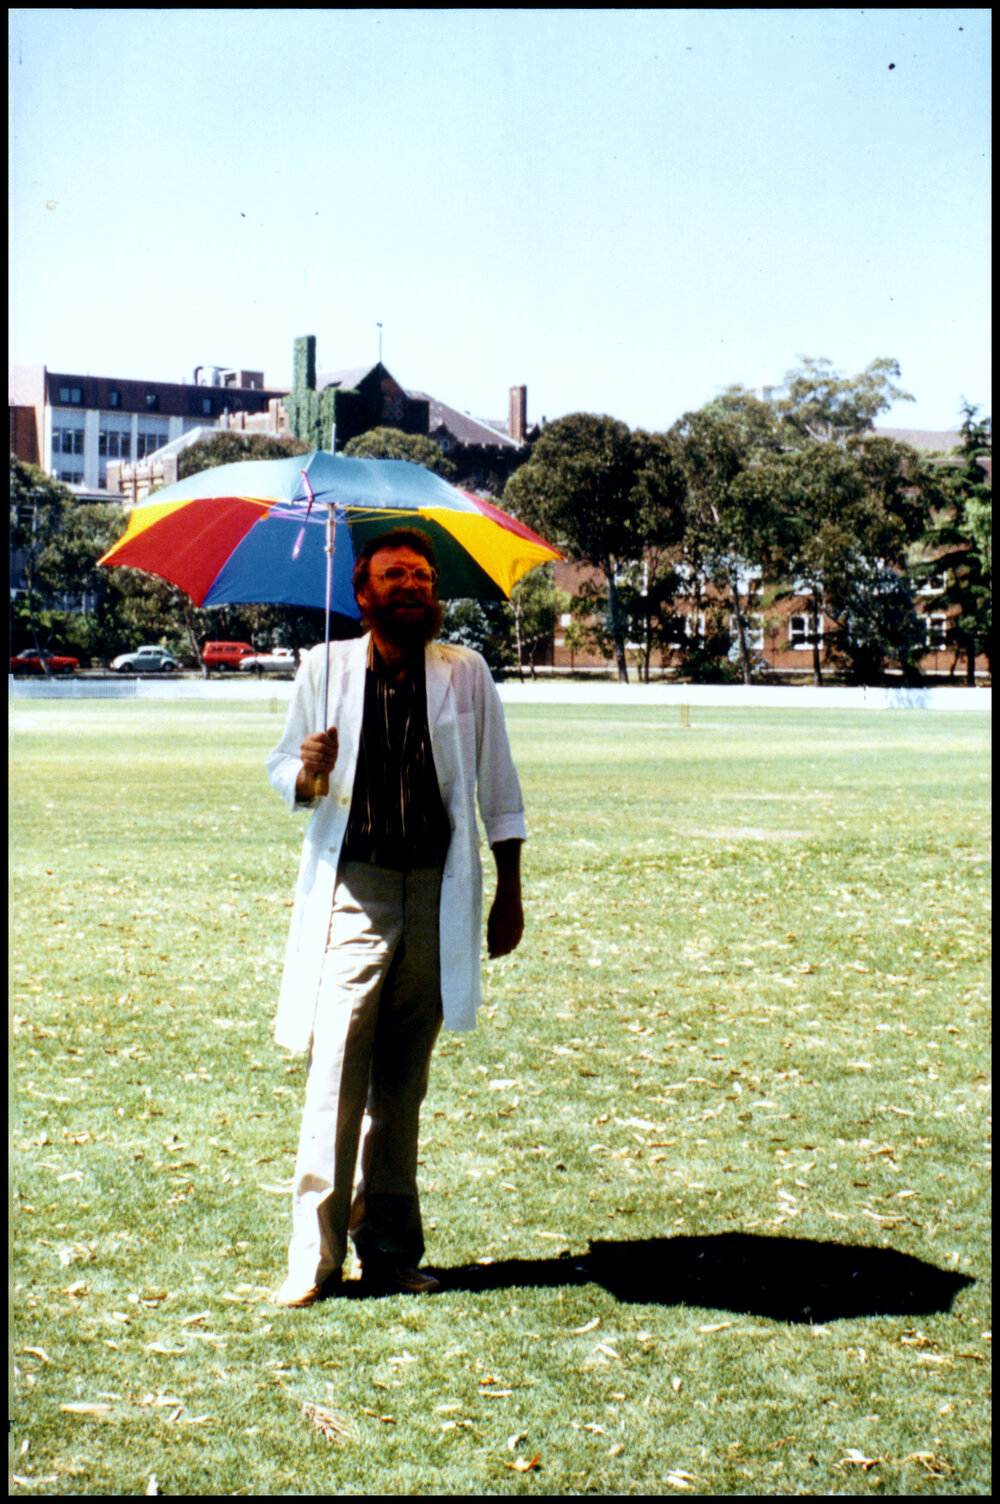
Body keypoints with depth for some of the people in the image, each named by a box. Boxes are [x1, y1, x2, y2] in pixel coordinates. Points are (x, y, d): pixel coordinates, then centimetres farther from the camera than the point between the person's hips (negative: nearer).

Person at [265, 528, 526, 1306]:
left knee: (403, 1086, 10)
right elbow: (282, 770, 9)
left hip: (436, 894, 2)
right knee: (336, 1079, -8)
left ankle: (391, 1249, 20)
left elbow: (498, 789, 9)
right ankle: (315, 1257, -1)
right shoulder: (327, 668, 2)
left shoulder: (465, 672, 4)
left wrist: (510, 893, 8)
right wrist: (309, 774, -15)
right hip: (351, 891, -1)